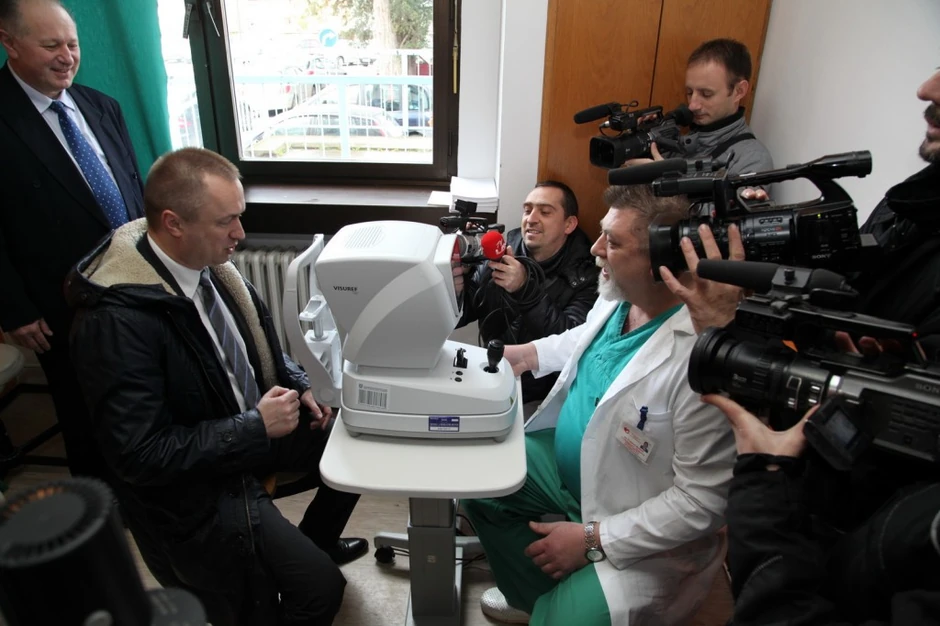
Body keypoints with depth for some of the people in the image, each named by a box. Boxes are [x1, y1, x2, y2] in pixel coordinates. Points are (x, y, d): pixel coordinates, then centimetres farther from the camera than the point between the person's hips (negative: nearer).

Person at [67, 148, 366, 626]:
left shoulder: (209, 263, -7)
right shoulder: (116, 320, -30)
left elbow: (254, 340, 11)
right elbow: (141, 455, -27)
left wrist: (296, 385, -3)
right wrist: (255, 427, -25)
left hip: (251, 425, 8)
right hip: (192, 487, -7)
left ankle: (315, 541, 35)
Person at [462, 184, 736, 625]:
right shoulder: (616, 295, -8)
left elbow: (704, 500, -26)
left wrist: (593, 539, -23)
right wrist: (531, 353, 4)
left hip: (636, 533, -7)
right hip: (565, 459, 8)